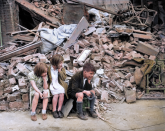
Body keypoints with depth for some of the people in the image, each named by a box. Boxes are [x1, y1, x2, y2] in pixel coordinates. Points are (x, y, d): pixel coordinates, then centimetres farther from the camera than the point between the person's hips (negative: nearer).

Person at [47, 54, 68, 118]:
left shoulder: (62, 69, 4)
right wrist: (52, 85, -9)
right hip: (52, 86, -3)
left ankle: (59, 110, -13)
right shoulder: (49, 69, -4)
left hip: (60, 85, 3)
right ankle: (54, 111, -16)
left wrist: (60, 71, -12)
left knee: (62, 94, -25)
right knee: (56, 95, -27)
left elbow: (64, 78, -1)